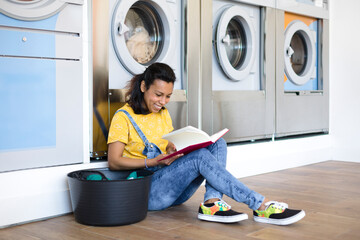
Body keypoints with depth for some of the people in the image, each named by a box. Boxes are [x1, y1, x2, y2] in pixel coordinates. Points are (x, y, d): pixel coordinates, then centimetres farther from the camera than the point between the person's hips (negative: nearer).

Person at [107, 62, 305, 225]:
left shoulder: (163, 114, 17)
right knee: (200, 156, -31)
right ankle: (261, 206, -33)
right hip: (148, 192, -7)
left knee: (217, 144, -13)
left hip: (175, 189, 7)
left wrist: (173, 149, -6)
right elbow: (114, 162, -11)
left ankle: (211, 203, -33)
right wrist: (154, 161, -21)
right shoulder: (124, 117, -6)